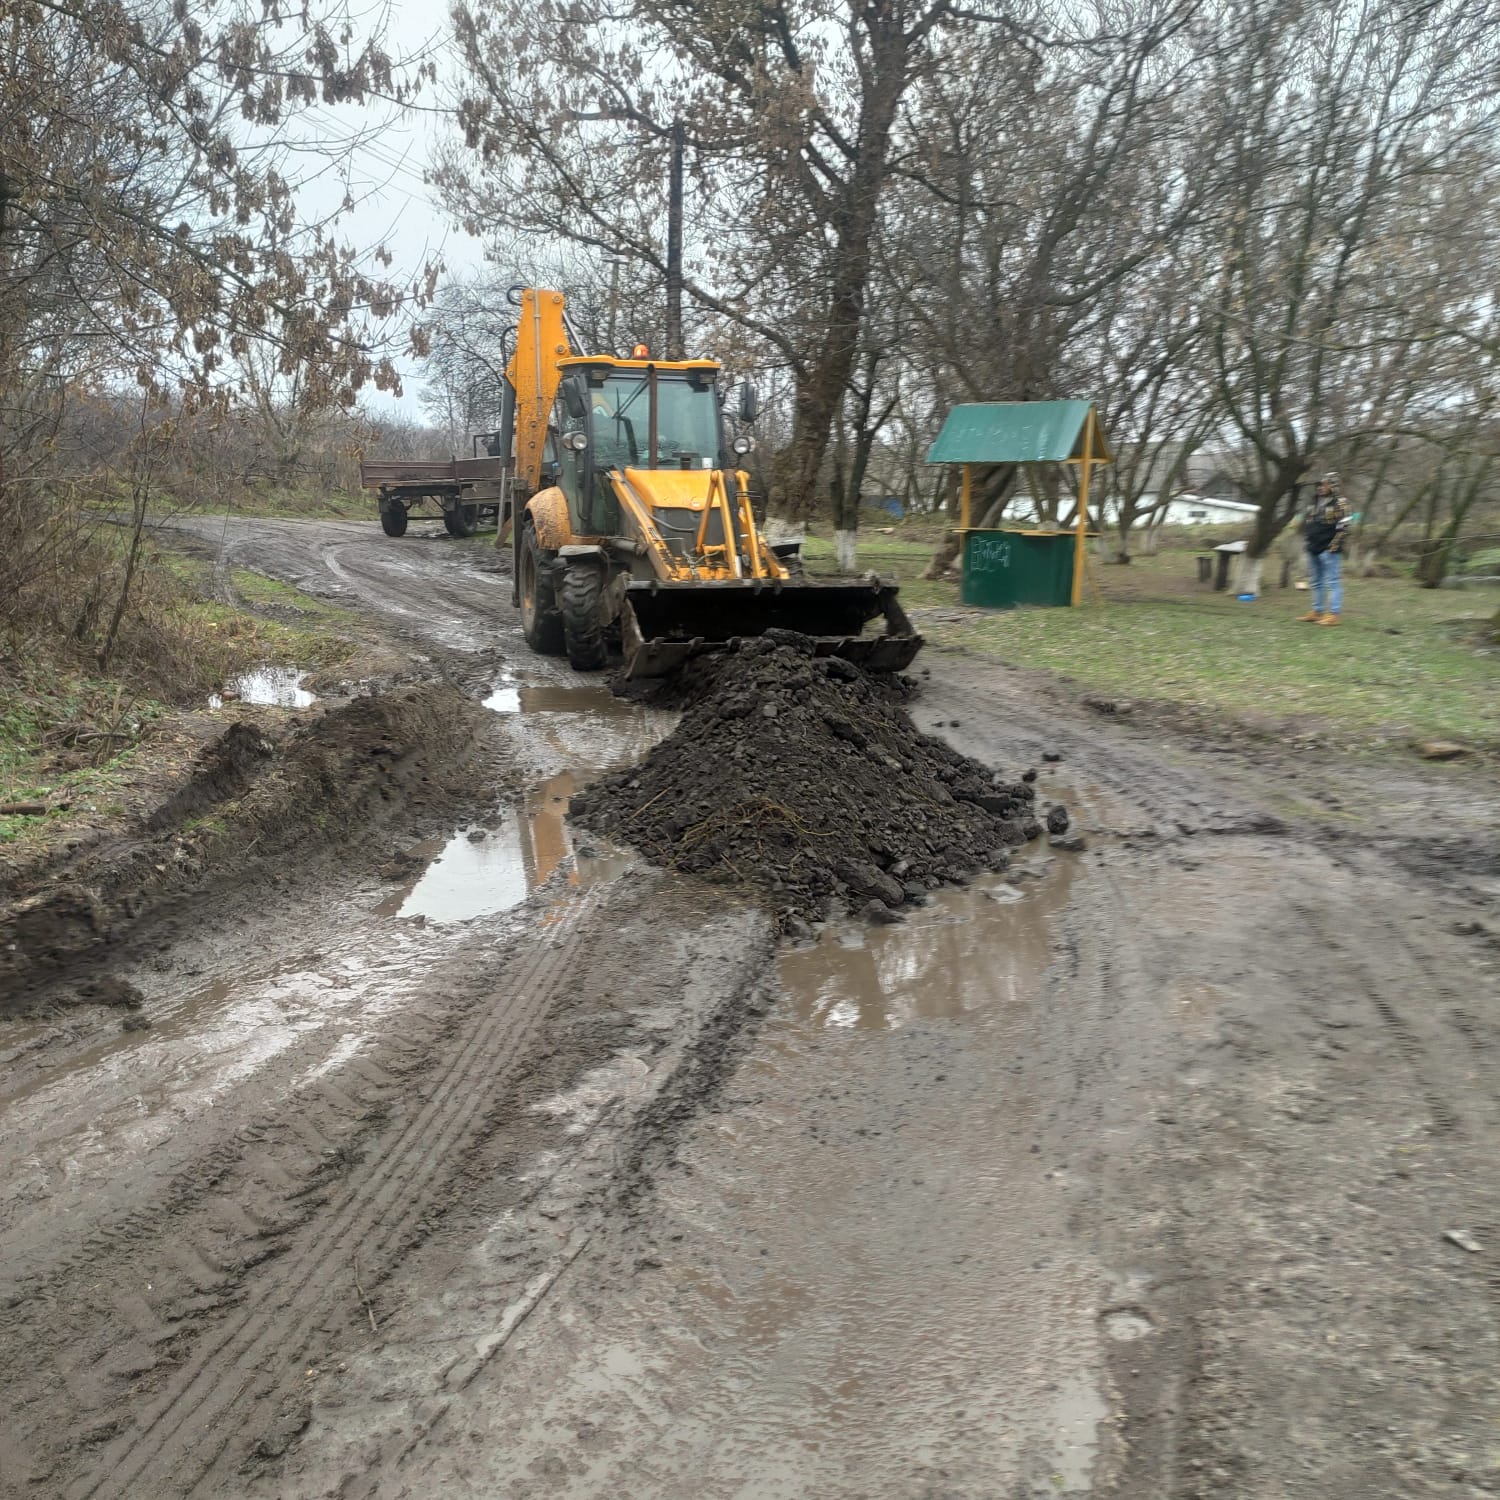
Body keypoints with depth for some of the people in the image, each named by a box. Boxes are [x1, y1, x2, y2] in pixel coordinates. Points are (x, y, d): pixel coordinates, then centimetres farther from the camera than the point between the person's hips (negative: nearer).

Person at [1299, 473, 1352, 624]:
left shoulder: (1339, 504, -8)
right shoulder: (1315, 503, 15)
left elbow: (1343, 527, -13)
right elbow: (1306, 523, 25)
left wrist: (1334, 545, -16)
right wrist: (1306, 540, 16)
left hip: (1329, 550, -8)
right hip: (1313, 549, 8)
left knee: (1332, 582, -6)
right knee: (1316, 582, 14)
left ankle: (1333, 614, -6)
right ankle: (1317, 611, 22)